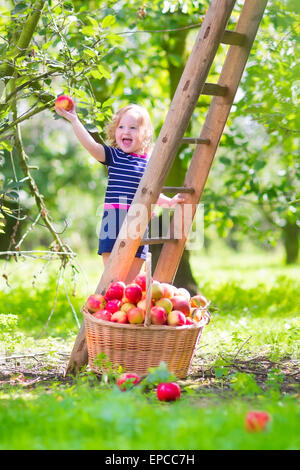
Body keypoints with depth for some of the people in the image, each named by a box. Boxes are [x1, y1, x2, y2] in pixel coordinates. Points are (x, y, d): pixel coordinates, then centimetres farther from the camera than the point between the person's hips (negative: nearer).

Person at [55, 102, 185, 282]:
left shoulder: (149, 163, 9)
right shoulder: (112, 156, 3)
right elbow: (90, 145, -14)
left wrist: (169, 201, 2)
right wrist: (74, 119, -22)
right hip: (114, 224, -2)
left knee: (130, 282, 9)